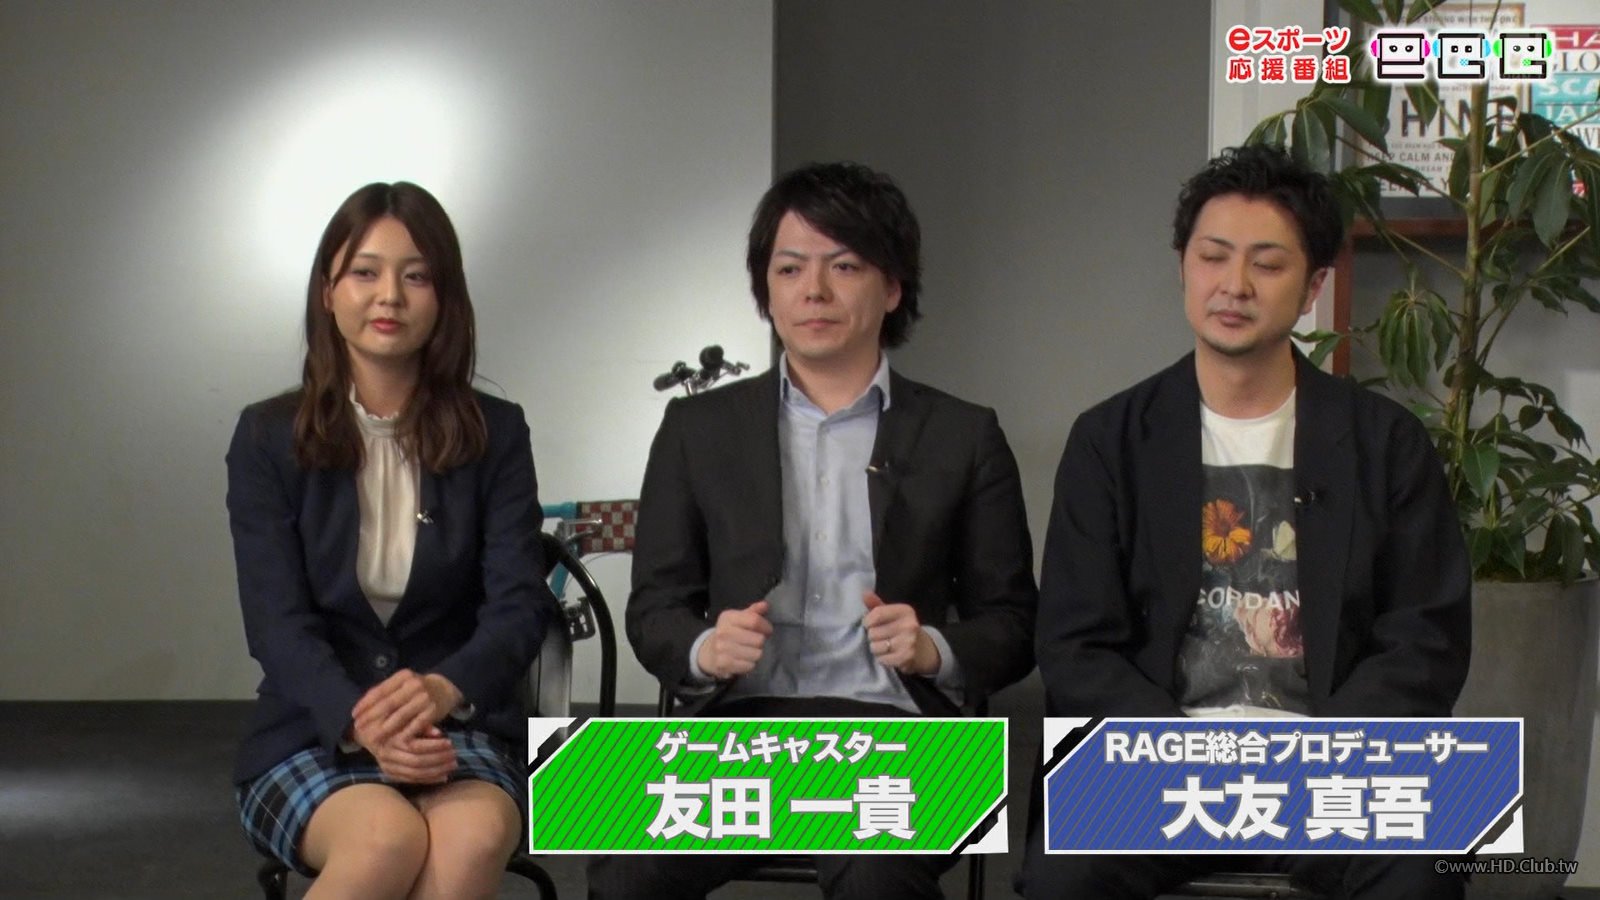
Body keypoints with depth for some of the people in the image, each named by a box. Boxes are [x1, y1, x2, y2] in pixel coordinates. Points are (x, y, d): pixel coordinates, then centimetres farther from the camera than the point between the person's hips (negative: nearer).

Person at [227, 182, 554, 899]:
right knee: (389, 835, -35)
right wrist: (360, 723, -27)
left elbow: (520, 603, -4)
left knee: (477, 837, -35)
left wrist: (444, 688, -27)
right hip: (311, 732, -1)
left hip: (457, 727, 1)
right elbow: (277, 621, -6)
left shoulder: (495, 435, 7)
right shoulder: (268, 438, 3)